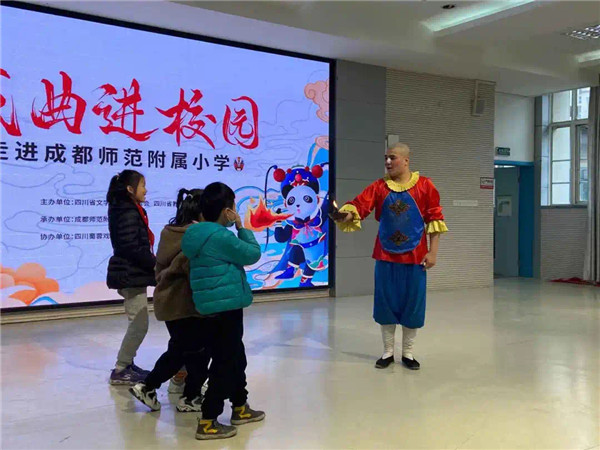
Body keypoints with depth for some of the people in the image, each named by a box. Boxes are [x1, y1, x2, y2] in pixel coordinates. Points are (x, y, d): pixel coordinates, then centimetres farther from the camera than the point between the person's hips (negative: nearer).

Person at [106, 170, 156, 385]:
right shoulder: (129, 213, -16)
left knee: (137, 323, 16)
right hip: (131, 276, -10)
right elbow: (131, 247, -22)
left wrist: (152, 262, 7)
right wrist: (155, 263, -14)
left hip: (132, 275, 10)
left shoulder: (130, 211, 15)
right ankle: (120, 371, 2)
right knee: (139, 324, -6)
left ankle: (127, 365, 24)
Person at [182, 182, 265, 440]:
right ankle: (207, 422, 4)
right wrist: (241, 227, 1)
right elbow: (253, 254, -8)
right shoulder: (221, 236, -19)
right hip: (226, 307, -10)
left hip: (213, 307, 10)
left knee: (236, 357, 22)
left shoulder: (197, 234, 9)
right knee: (224, 363, -1)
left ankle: (240, 408, 36)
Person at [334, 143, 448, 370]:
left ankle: (408, 353, 23)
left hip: (414, 257, -1)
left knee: (412, 304, 6)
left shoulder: (424, 185, -2)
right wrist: (345, 214, -34)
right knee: (386, 303, 8)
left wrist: (433, 251, -5)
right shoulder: (379, 187, 2)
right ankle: (387, 352, 23)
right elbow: (359, 205, -12)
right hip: (385, 256, 2)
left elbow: (434, 219, -1)